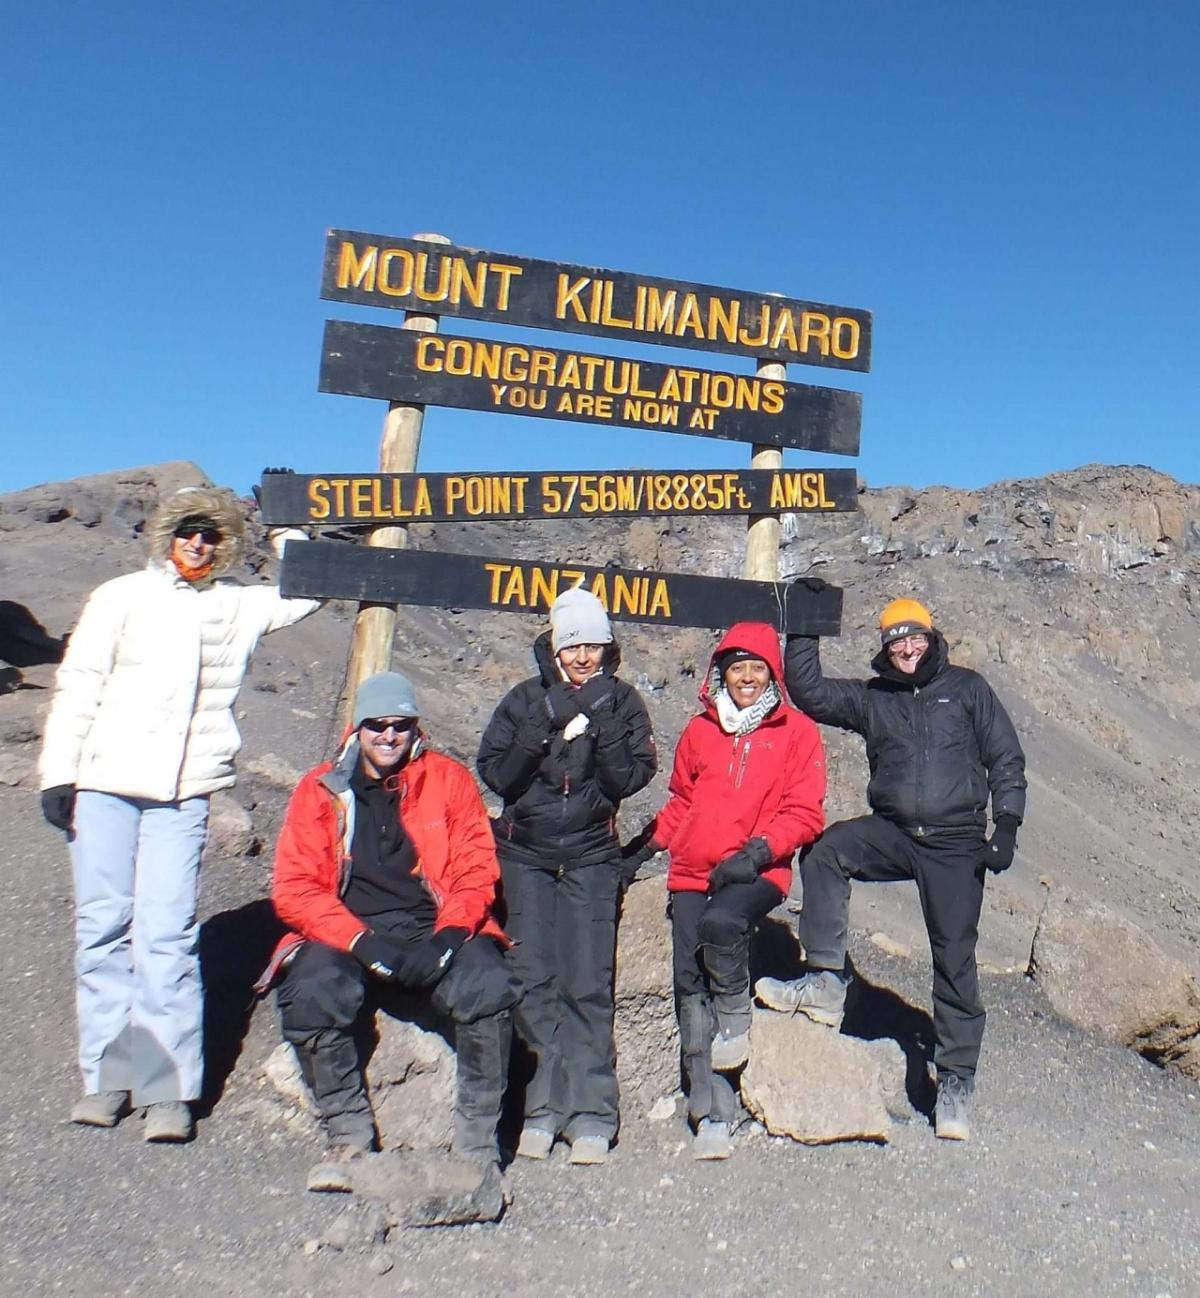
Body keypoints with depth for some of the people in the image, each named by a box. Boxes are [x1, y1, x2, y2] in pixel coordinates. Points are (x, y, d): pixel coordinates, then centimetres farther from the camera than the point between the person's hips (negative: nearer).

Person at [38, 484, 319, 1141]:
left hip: (183, 791, 0)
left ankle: (167, 1087, -1)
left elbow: (306, 594, 20)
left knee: (166, 931, -6)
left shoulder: (239, 605, 12)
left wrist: (283, 527, 18)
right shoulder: (121, 596, 8)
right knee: (102, 925, 2)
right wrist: (58, 773, 0)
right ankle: (108, 1075, 12)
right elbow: (77, 687, 6)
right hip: (105, 782, 0)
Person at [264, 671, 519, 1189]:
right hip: (347, 938, 0)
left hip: (436, 936, 0)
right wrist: (363, 943, -16)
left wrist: (451, 934, -15)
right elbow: (294, 888, -1)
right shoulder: (321, 788, 6)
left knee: (489, 984, -28)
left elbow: (476, 870, 4)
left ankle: (477, 1141, -12)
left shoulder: (449, 778, 7)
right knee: (312, 990, -30)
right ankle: (348, 1136, -9)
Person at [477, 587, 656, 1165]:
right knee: (534, 979, -5)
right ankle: (545, 1105, 3)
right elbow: (496, 774, -5)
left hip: (591, 856, -1)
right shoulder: (525, 700, 4)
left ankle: (591, 1111, -1)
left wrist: (603, 723, -17)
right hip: (526, 854, 1)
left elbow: (631, 778, -6)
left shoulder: (623, 701, 4)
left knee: (587, 983, -7)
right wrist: (544, 727, -15)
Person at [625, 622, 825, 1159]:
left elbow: (804, 812, 0)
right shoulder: (700, 729, 15)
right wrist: (643, 847, 14)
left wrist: (758, 851, -14)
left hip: (757, 873, -3)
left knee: (721, 924, -33)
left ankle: (736, 1020, -4)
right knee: (689, 981, -7)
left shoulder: (796, 731, 4)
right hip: (693, 871, 4)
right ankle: (711, 1111, 0)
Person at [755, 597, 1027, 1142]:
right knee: (827, 847, -26)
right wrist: (805, 630, -4)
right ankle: (826, 981, -19)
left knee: (954, 956, -1)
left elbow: (1005, 758, 6)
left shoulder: (966, 687, 7)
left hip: (956, 843, -2)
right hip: (892, 834, 2)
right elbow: (808, 690, 2)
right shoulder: (871, 698, 12)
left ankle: (956, 1080, 13)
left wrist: (1006, 825, -3)